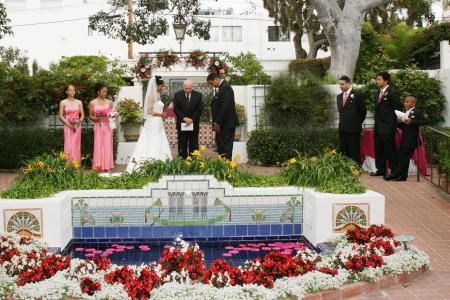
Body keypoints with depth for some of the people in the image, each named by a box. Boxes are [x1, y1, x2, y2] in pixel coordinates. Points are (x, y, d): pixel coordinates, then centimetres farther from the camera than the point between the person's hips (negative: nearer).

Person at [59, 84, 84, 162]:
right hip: (68, 126, -2)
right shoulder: (63, 102, 2)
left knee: (76, 145, 1)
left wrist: (80, 121, -10)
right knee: (69, 145, -5)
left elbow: (82, 115, 10)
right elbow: (61, 116, -1)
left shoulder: (79, 102, 8)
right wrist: (68, 124, -12)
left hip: (77, 126, 2)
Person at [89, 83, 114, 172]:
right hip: (98, 126, -1)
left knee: (107, 145, 0)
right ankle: (99, 166, 1)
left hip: (107, 126, 1)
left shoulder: (109, 102, 7)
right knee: (98, 145, -2)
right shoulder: (92, 103, 2)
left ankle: (107, 166, 5)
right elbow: (90, 116, 5)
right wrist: (96, 119, -13)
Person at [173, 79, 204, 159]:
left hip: (194, 124, 0)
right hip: (182, 124, 0)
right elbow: (176, 109, -3)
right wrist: (184, 118, -16)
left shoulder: (198, 95, 1)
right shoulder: (177, 95, 0)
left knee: (193, 145, 3)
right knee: (182, 146, 2)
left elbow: (200, 109, -2)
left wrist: (192, 119, -12)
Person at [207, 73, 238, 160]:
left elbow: (225, 107, -22)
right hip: (221, 123, 10)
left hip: (226, 123, -10)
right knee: (220, 144, 12)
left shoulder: (226, 88, -16)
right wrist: (215, 122, 13)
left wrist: (217, 122, -18)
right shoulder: (222, 87, 15)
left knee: (225, 146, -5)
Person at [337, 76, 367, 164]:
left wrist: (358, 123, 7)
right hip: (342, 129, 6)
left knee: (354, 153, -4)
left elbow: (363, 111, -1)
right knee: (344, 154, 6)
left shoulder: (357, 95, -6)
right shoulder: (339, 96, 14)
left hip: (353, 129, -6)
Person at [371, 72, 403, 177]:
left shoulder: (392, 93, -12)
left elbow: (398, 109, -10)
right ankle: (381, 170, 22)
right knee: (379, 150, 13)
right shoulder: (378, 92, 14)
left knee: (390, 150, -3)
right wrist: (377, 122, 13)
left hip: (388, 127, -8)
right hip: (378, 127, 8)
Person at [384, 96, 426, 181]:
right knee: (401, 157, 8)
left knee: (404, 157, -6)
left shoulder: (417, 112, -6)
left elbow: (424, 121, -16)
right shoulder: (404, 112, 16)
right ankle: (403, 176, 15)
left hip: (411, 140, -8)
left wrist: (411, 122, -20)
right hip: (404, 139, 8)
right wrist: (400, 122, -4)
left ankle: (395, 174, -4)